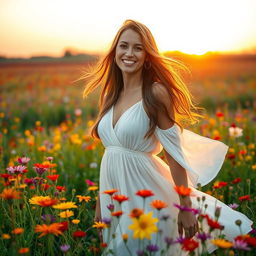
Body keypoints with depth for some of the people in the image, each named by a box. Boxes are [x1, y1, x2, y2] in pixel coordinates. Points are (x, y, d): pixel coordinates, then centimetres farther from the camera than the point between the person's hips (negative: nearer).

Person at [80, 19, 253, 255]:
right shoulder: (110, 95, 8)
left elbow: (174, 153, -13)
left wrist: (186, 207, -15)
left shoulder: (155, 93, -12)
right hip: (113, 191, 7)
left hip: (145, 193, -6)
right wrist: (100, 203, 15)